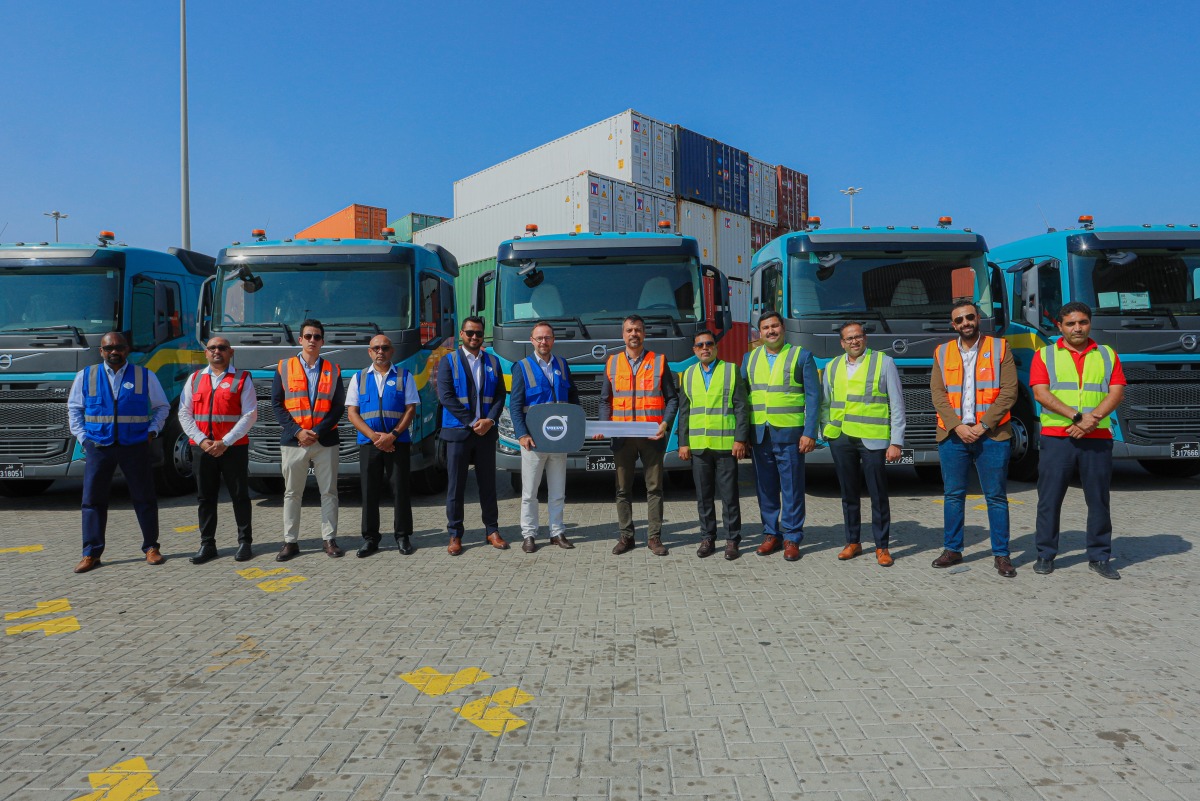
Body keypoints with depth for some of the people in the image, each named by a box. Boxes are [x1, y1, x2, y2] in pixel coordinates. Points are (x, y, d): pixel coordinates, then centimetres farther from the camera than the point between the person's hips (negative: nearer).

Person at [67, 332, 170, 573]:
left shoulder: (145, 376, 3)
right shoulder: (85, 376, 6)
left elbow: (162, 406, 12)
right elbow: (74, 408, 14)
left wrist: (152, 431, 0)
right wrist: (82, 436, 4)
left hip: (135, 447, -1)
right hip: (98, 446, 1)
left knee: (144, 498, 4)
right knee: (93, 499, 3)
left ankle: (151, 547, 15)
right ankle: (91, 553, 12)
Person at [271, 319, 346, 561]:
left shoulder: (333, 370, 7)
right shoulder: (284, 367, 6)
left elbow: (339, 406, 2)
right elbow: (277, 404, 1)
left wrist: (318, 432, -10)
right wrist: (298, 431, -11)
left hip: (326, 441, 0)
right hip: (293, 441, 0)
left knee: (329, 492, 4)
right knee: (292, 493, 6)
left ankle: (330, 540, 13)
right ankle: (290, 541, 15)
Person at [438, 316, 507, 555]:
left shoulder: (492, 362, 10)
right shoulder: (448, 361, 1)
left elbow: (500, 395, 7)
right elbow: (446, 397, -9)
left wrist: (490, 420, -10)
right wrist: (472, 422, -13)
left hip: (486, 432, 3)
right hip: (458, 432, -2)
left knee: (487, 483, 9)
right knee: (456, 485, 3)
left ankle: (492, 531, 19)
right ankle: (455, 535, 11)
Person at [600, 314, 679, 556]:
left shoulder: (659, 362, 5)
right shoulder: (612, 363, 10)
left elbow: (672, 398, 5)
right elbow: (605, 400, 12)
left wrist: (665, 424, -11)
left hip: (652, 436, -2)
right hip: (622, 437, 2)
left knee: (654, 488, 2)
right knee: (623, 489, 6)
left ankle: (654, 537, 10)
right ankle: (626, 536, 16)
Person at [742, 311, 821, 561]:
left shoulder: (802, 357, 1)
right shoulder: (750, 359, 12)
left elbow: (813, 397, -2)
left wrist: (810, 433, -10)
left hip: (789, 434, -3)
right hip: (759, 435, 4)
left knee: (792, 488, 1)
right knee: (765, 487, 9)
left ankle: (791, 538, 10)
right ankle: (771, 534, 20)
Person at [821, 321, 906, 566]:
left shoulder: (884, 362, 1)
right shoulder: (832, 367, 11)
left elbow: (897, 405, -2)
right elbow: (825, 404, 18)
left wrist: (896, 442, -7)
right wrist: (826, 432, 6)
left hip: (873, 439, -3)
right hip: (841, 439, 4)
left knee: (878, 495, 2)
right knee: (849, 494, 12)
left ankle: (882, 547, 13)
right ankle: (853, 542, 23)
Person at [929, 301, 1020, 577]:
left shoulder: (999, 348, 3)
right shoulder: (942, 353, 9)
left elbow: (1009, 392, -3)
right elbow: (938, 394, 2)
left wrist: (984, 425, -12)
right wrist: (957, 426, -10)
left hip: (991, 435, -2)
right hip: (952, 435, 2)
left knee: (996, 497, 3)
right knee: (953, 495, 8)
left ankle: (1001, 555, 11)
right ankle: (952, 549, 18)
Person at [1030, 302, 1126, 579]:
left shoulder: (1107, 355, 13)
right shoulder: (1045, 355, 7)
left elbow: (1116, 392, 2)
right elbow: (1041, 393, -5)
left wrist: (1093, 418, -14)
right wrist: (1077, 416, -15)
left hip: (1098, 439, 2)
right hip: (1056, 437, -1)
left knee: (1098, 498, 6)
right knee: (1050, 498, 1)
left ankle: (1100, 556, 17)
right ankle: (1045, 554, 11)